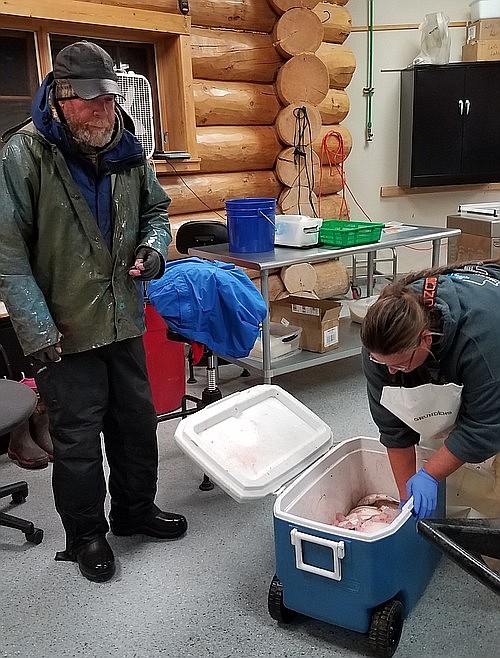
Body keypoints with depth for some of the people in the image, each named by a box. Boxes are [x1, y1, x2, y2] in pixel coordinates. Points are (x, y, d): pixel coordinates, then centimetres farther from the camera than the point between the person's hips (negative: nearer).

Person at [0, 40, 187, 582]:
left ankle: (135, 509, 42)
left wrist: (153, 245, -6)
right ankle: (86, 534, 30)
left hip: (124, 321, 6)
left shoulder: (127, 151, 1)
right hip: (63, 332, -5)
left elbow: (155, 210, 17)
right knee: (77, 438, 8)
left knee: (137, 422, 18)